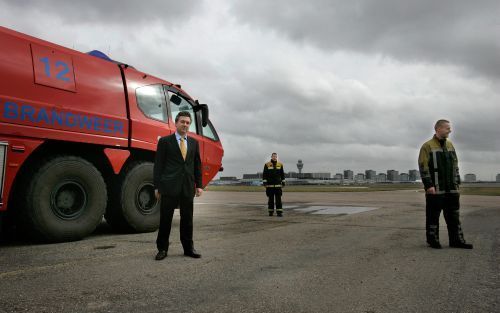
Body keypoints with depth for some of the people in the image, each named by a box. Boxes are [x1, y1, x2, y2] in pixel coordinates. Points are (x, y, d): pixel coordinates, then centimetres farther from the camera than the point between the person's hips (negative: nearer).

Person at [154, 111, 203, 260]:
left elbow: (197, 165, 14)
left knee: (187, 218, 9)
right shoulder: (165, 141, 2)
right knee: (165, 218, 3)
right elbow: (158, 165, 0)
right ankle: (162, 248, 14)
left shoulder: (194, 142, 13)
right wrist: (157, 186, -5)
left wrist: (199, 185, 7)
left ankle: (188, 248, 19)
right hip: (169, 186, -3)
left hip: (188, 187, 3)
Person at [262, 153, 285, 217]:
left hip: (278, 185, 1)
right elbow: (264, 174, -2)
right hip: (269, 185, -1)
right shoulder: (267, 165, -1)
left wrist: (283, 182, 8)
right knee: (270, 198, 4)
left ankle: (279, 212, -4)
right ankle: (270, 211, 13)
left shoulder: (280, 165, 6)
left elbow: (282, 174, 11)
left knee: (278, 198, -4)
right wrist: (264, 182, -8)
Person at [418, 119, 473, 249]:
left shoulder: (450, 145, 15)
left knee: (453, 215, 10)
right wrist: (429, 185, -16)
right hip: (435, 190, -6)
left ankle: (456, 240, 18)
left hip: (452, 190, 6)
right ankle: (432, 240, 13)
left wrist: (457, 182, 14)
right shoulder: (427, 146, -6)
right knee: (433, 215, 2)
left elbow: (455, 165, 20)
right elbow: (423, 167, -11)